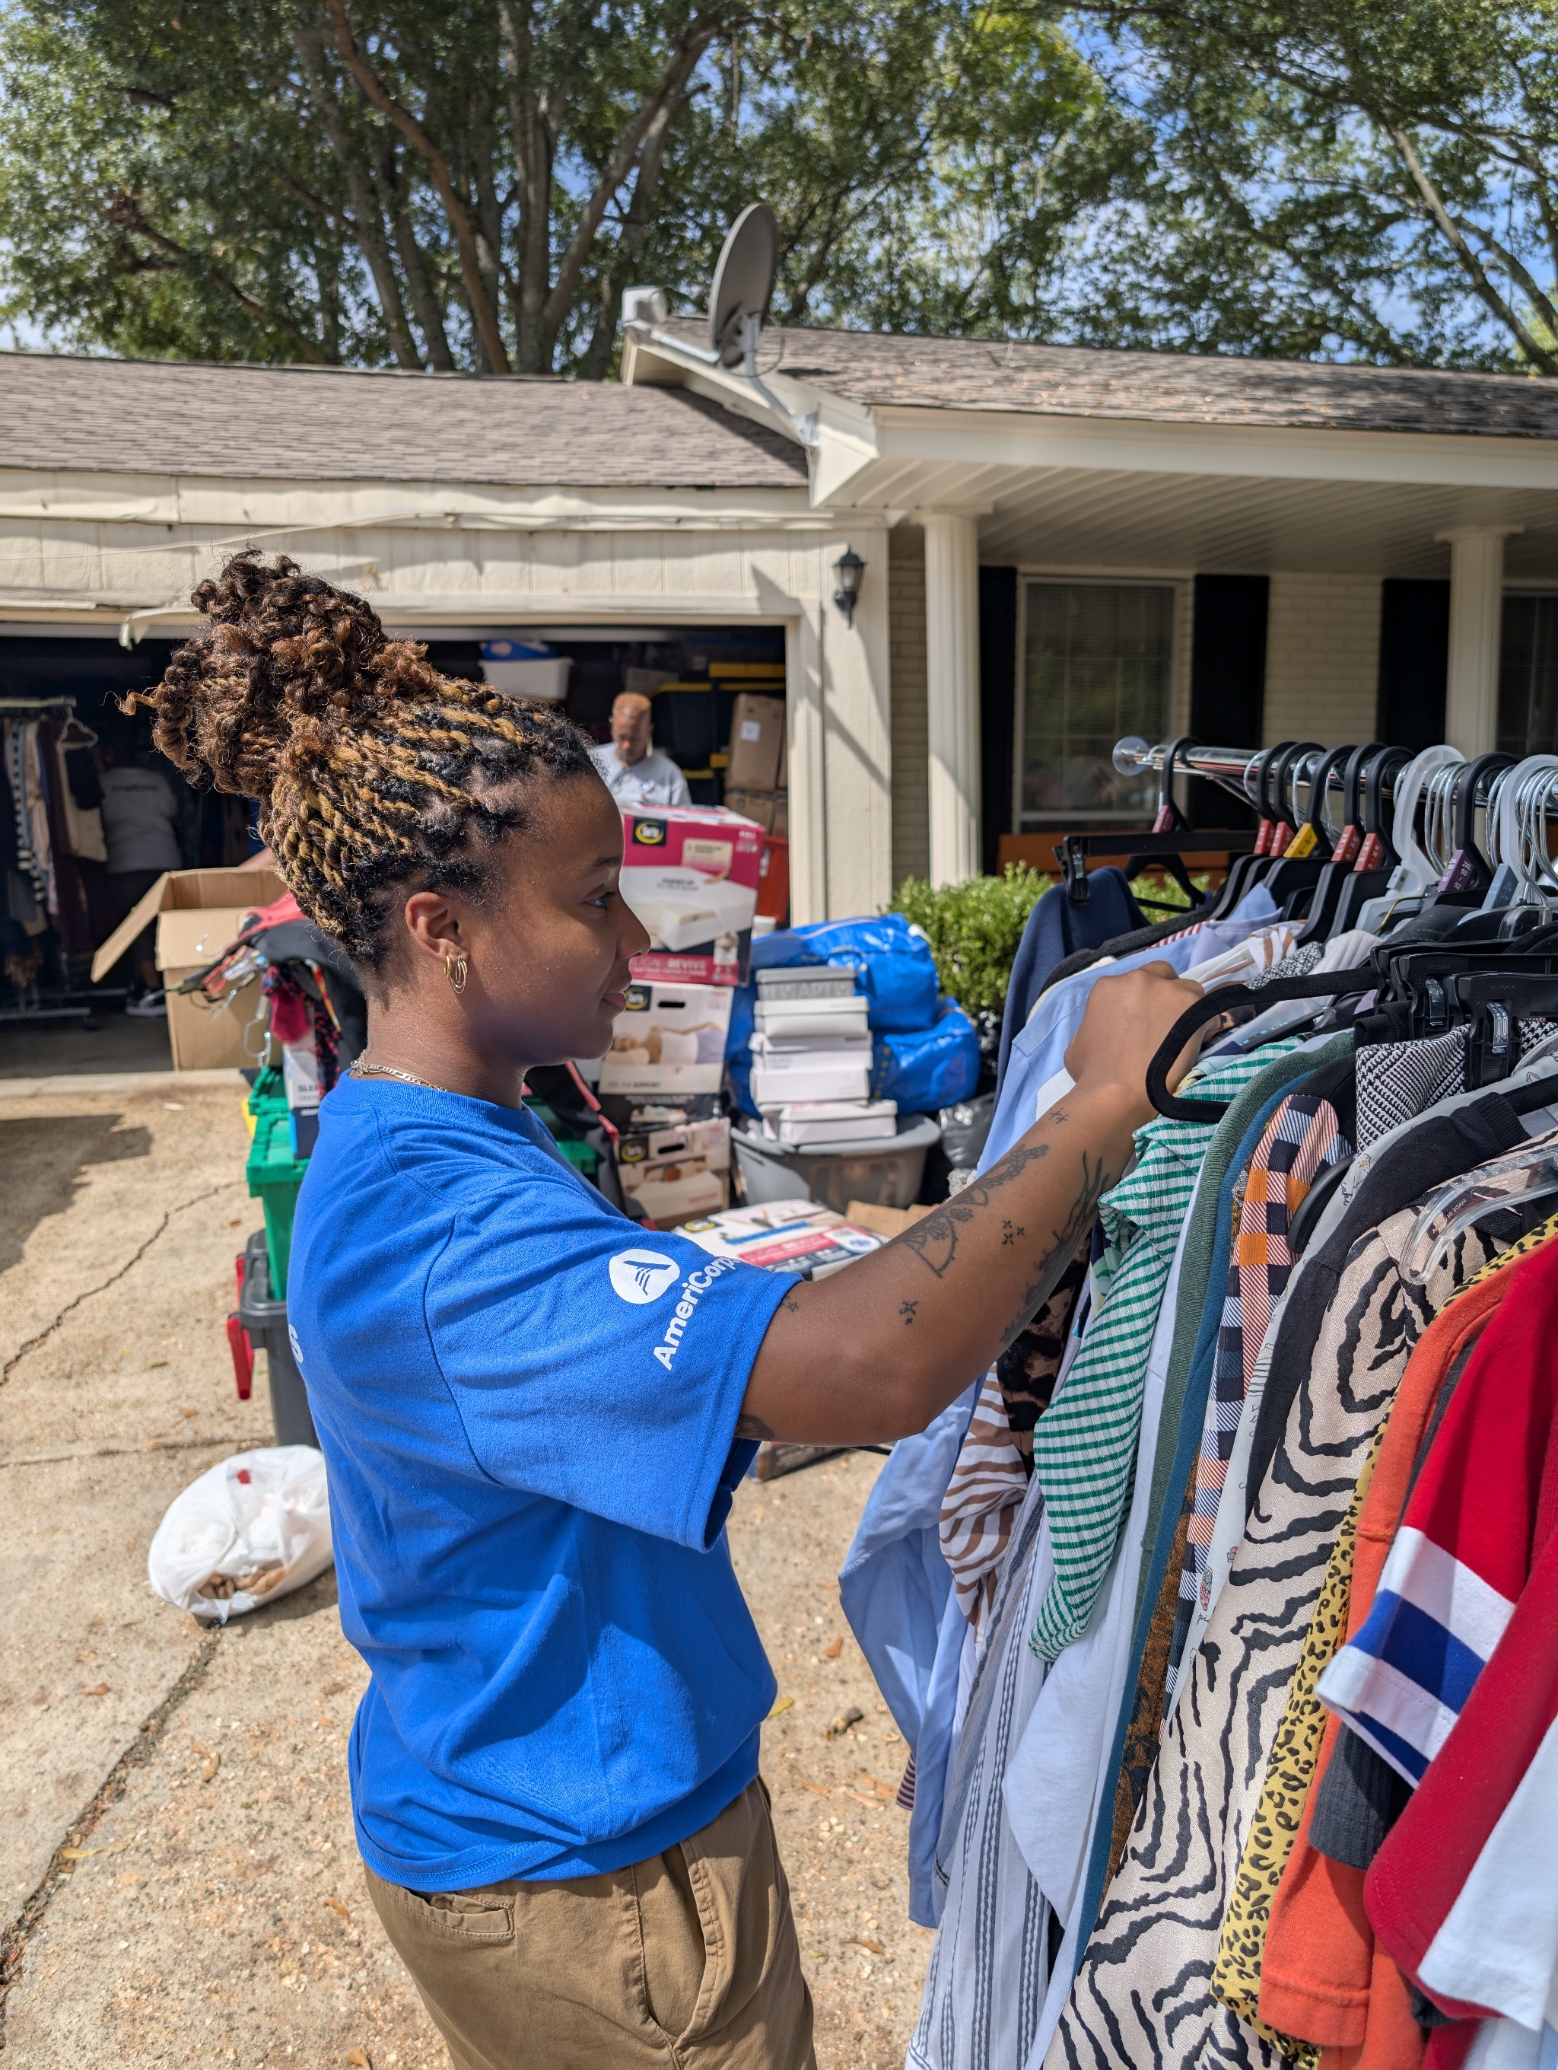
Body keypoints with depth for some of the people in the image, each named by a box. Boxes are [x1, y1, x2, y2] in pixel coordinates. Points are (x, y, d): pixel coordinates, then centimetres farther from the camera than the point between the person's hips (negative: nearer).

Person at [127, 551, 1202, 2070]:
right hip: (575, 1873, -9)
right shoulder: (437, 1222, -34)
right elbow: (867, 1368, -44)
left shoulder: (407, 1146, 0)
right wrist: (1104, 1104, -33)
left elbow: (635, 1389, 7)